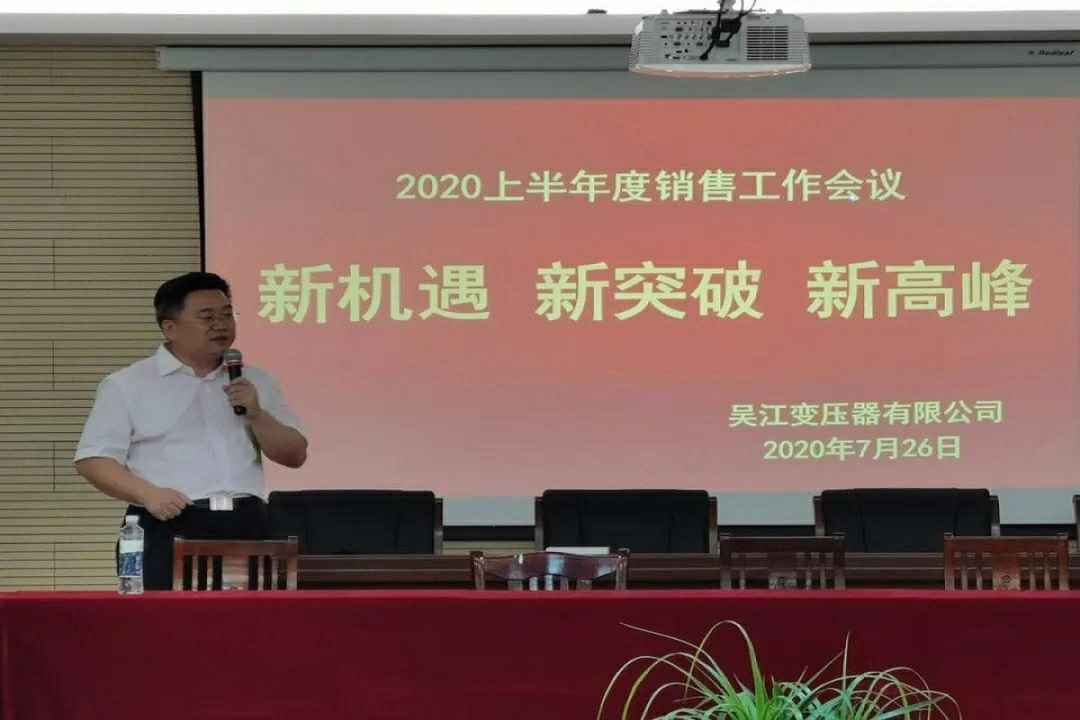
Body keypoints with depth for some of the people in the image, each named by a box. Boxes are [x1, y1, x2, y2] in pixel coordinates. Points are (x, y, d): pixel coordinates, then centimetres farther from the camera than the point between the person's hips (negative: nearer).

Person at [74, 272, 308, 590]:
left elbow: (296, 455, 14)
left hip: (245, 528, 3)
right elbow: (93, 460, 1)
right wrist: (148, 494, -14)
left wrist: (256, 414, -3)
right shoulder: (127, 385, 5)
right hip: (170, 530, -3)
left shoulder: (256, 382, 17)